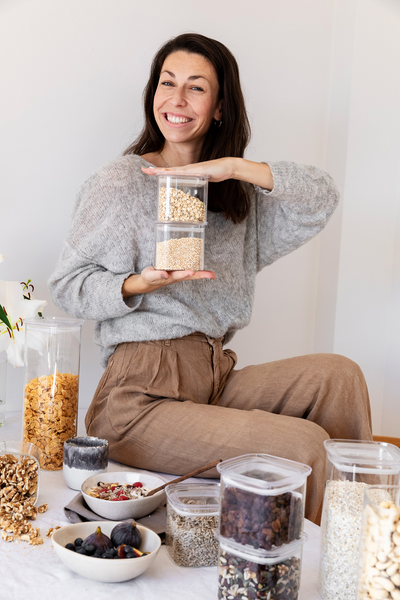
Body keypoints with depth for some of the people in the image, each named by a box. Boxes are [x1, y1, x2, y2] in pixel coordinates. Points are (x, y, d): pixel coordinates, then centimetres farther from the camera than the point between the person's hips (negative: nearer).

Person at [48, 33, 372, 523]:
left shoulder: (237, 193, 14)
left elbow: (322, 200, -1)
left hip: (216, 378, 6)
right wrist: (140, 285, -20)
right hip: (142, 395, -6)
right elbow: (67, 285, -1)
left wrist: (235, 166, -13)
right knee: (304, 446, -20)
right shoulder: (121, 181, -1)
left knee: (338, 375, -9)